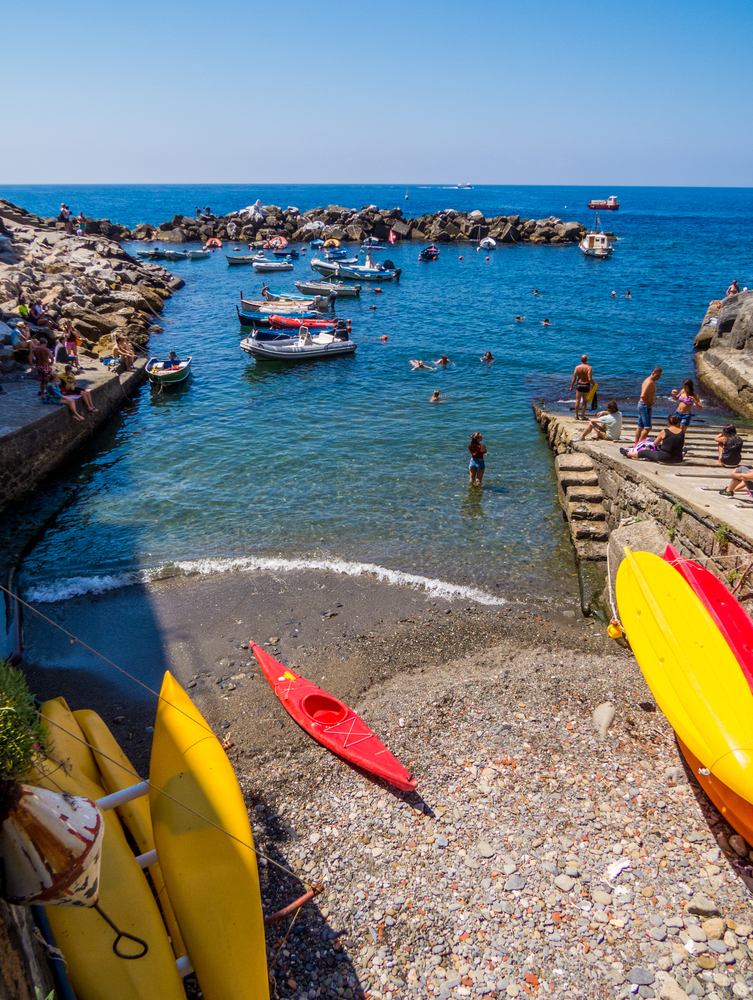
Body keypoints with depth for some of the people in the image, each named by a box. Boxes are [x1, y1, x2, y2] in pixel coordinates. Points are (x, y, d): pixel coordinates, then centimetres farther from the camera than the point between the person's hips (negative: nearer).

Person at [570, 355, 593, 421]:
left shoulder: (577, 367, -4)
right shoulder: (589, 367, -12)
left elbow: (574, 378, -5)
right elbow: (590, 379, -18)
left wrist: (571, 386, 4)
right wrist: (594, 384, 0)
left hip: (579, 385, 2)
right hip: (586, 385, -2)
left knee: (577, 401, 10)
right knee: (584, 401, 7)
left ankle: (576, 416, 14)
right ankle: (583, 416, 12)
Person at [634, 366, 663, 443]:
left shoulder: (652, 381, 14)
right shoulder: (649, 382, -18)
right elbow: (643, 395, -30)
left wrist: (650, 403, 14)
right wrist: (649, 404, -19)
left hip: (641, 405, 11)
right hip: (645, 406, -11)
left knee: (640, 427, 13)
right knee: (647, 427, -10)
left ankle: (636, 445, 18)